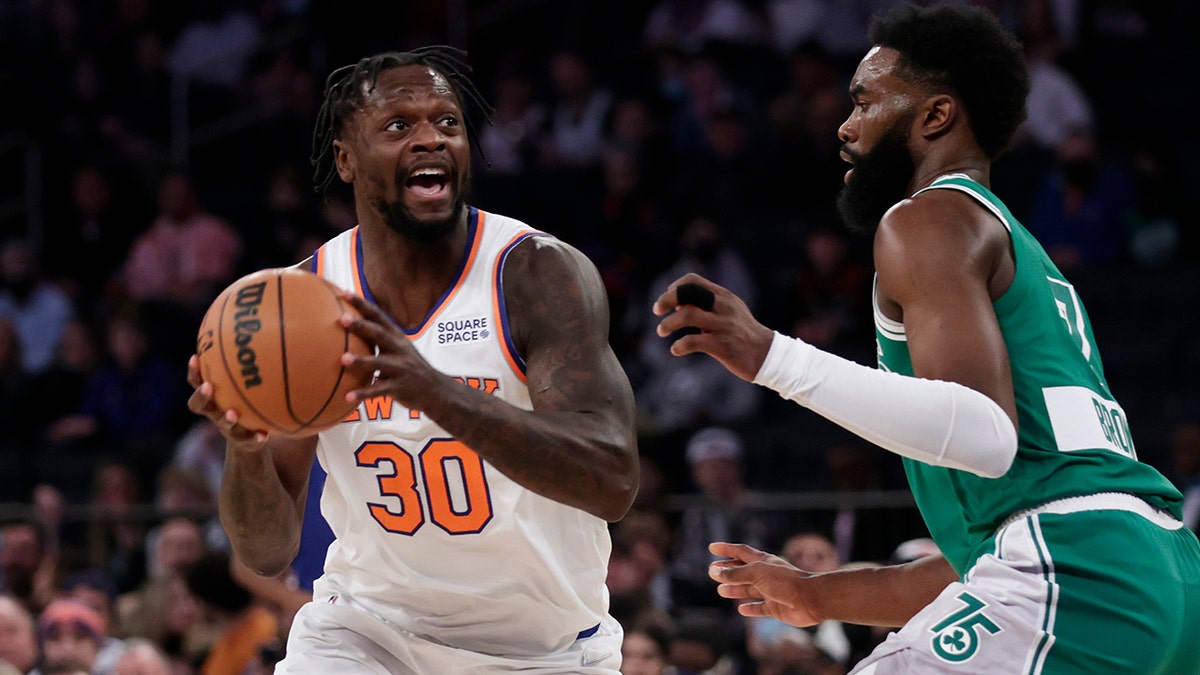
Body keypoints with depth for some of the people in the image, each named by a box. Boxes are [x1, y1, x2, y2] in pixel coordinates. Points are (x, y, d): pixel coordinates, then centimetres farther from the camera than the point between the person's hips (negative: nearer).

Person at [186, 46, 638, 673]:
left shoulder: (540, 272, -19)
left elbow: (613, 481, -33)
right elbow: (268, 551, -7)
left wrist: (435, 391, -46)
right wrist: (247, 454, -31)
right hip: (371, 618, 2)